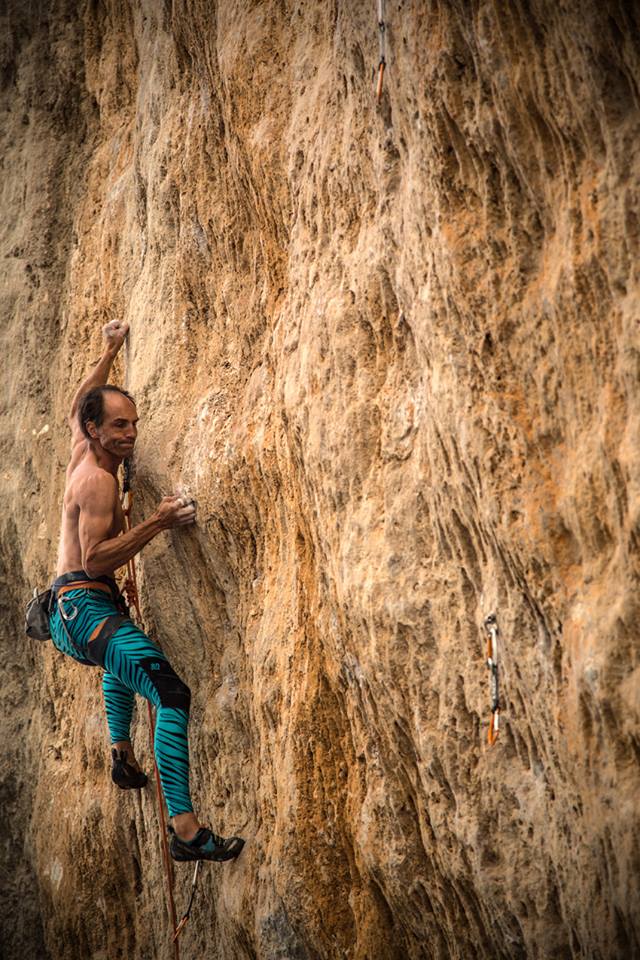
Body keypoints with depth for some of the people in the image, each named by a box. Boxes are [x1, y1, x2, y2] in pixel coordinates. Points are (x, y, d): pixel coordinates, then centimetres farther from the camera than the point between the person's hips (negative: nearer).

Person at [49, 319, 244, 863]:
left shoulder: (83, 455, 13)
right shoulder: (98, 480, -14)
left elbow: (76, 408, 34)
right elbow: (96, 558, -23)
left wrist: (110, 354, 37)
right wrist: (157, 524, -27)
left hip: (72, 608, 11)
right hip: (85, 606, -11)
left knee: (121, 664, 43)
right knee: (172, 695, -24)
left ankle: (122, 752, 47)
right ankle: (185, 828, -32)